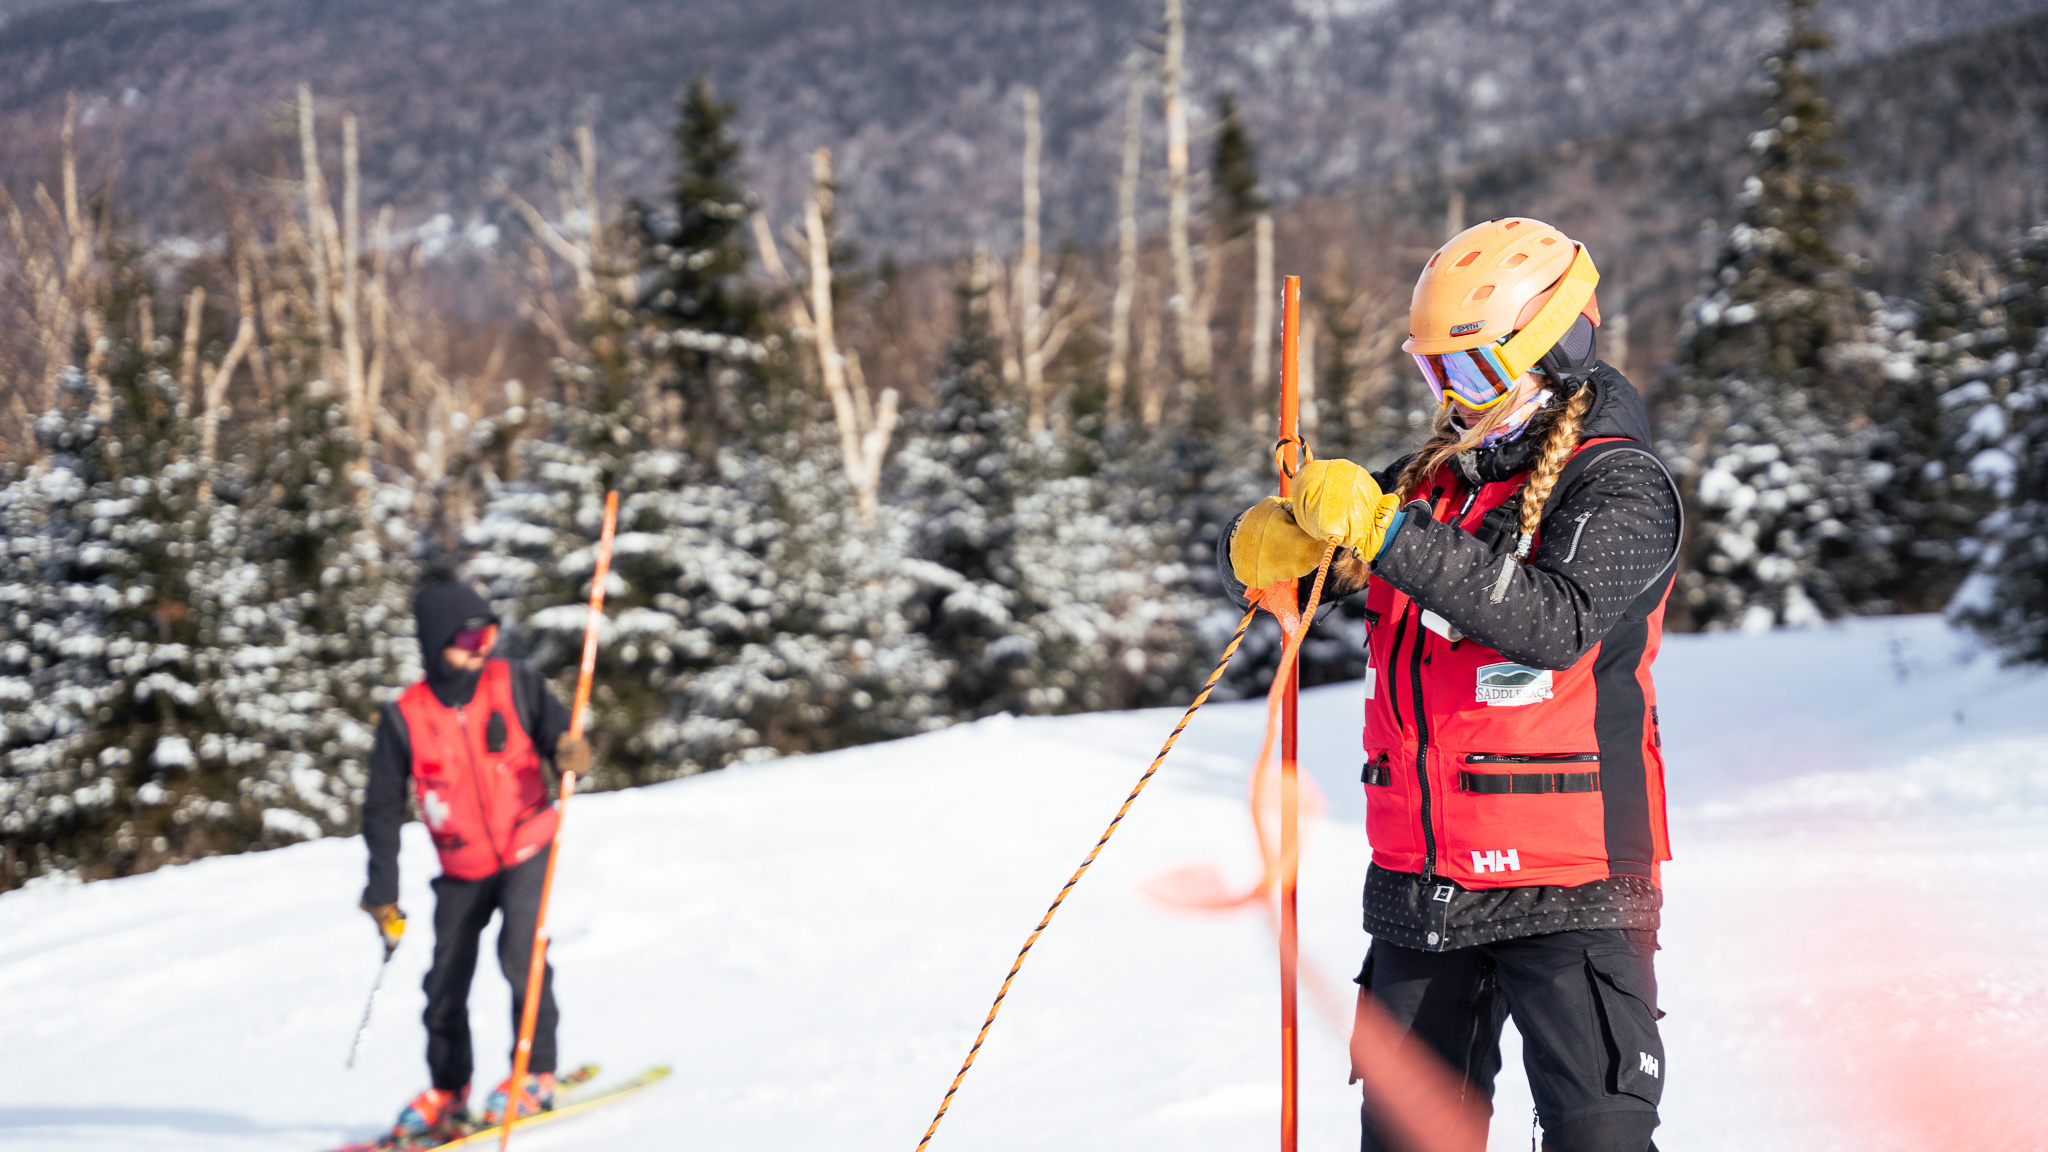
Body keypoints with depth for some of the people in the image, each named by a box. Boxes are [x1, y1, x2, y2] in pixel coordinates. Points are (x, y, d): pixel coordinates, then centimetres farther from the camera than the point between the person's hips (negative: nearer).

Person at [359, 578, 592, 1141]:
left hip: (526, 850, -2)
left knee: (520, 952, -22)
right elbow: (383, 809, -3)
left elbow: (555, 729, -2)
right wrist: (383, 893, -6)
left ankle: (537, 1074, -8)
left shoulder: (515, 685, -8)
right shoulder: (405, 718, -8)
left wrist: (571, 751, -29)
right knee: (446, 983, 4)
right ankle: (447, 1091, 26)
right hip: (461, 871, 2)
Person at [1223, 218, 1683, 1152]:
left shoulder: (1621, 487, -7)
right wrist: (1273, 543, -13)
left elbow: (1555, 623, -25)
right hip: (1420, 888, 6)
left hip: (1565, 892, -6)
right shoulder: (1430, 479, 12)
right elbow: (1256, 567, 12)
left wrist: (1390, 538, -29)